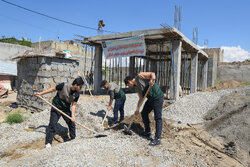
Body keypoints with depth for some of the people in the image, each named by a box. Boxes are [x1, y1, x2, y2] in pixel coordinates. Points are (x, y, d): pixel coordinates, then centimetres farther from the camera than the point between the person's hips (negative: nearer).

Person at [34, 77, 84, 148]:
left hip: (66, 109, 4)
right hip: (56, 107, -4)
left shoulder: (77, 94, -12)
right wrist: (41, 93, -5)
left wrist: (73, 115, -20)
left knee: (72, 123, 5)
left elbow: (74, 105, -8)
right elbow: (53, 89, -11)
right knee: (52, 124, -7)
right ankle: (48, 142, 6)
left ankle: (73, 139, 24)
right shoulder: (63, 86, -25)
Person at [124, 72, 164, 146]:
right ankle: (148, 133, 29)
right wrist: (137, 109, 9)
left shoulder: (140, 76, -9)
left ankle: (158, 139, -4)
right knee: (144, 113, 15)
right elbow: (141, 98, 13)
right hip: (150, 99, 10)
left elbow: (152, 73, -17)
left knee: (157, 117, -8)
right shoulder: (136, 88, 13)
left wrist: (152, 80, -37)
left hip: (158, 98, -10)